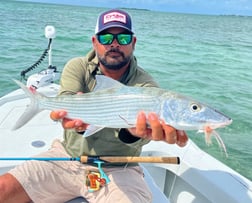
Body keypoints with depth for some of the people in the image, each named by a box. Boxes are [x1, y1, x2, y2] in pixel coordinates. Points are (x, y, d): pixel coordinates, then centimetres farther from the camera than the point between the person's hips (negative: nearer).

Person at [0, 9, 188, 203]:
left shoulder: (145, 85, -10)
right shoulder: (77, 67, -5)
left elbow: (139, 120, -30)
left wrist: (135, 131, -56)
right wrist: (78, 120, -49)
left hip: (118, 169, -1)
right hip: (68, 156, 2)